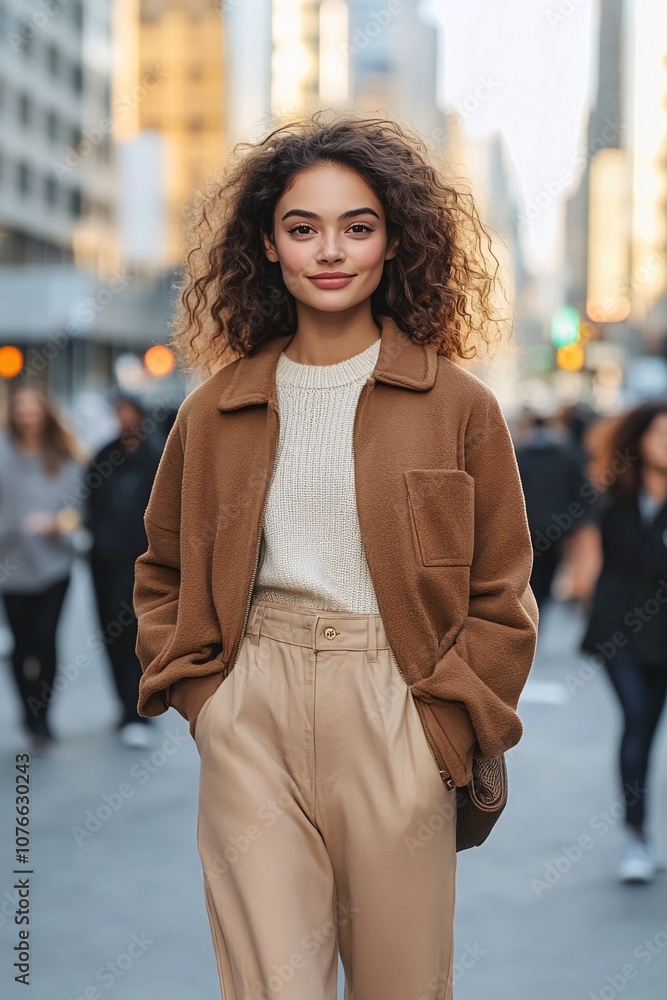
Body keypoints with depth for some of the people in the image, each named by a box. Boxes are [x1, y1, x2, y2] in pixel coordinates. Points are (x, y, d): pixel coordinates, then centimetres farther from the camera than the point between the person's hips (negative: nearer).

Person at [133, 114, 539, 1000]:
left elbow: (501, 597, 4)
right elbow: (163, 571, 18)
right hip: (251, 721, 1)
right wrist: (196, 689, 5)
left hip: (397, 721, -1)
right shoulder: (216, 410, 7)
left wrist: (448, 728, -4)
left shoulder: (458, 406, 0)